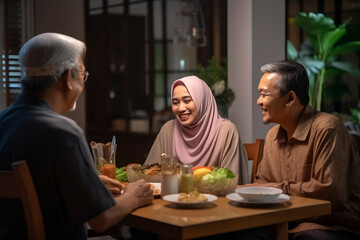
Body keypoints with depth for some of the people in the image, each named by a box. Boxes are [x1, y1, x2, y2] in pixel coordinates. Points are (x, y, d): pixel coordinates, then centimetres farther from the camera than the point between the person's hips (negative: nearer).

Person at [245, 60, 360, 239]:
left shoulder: (327, 129, -16)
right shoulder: (273, 135, 13)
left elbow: (329, 190, -22)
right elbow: (262, 183, 18)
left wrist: (282, 189, -11)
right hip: (287, 225, 7)